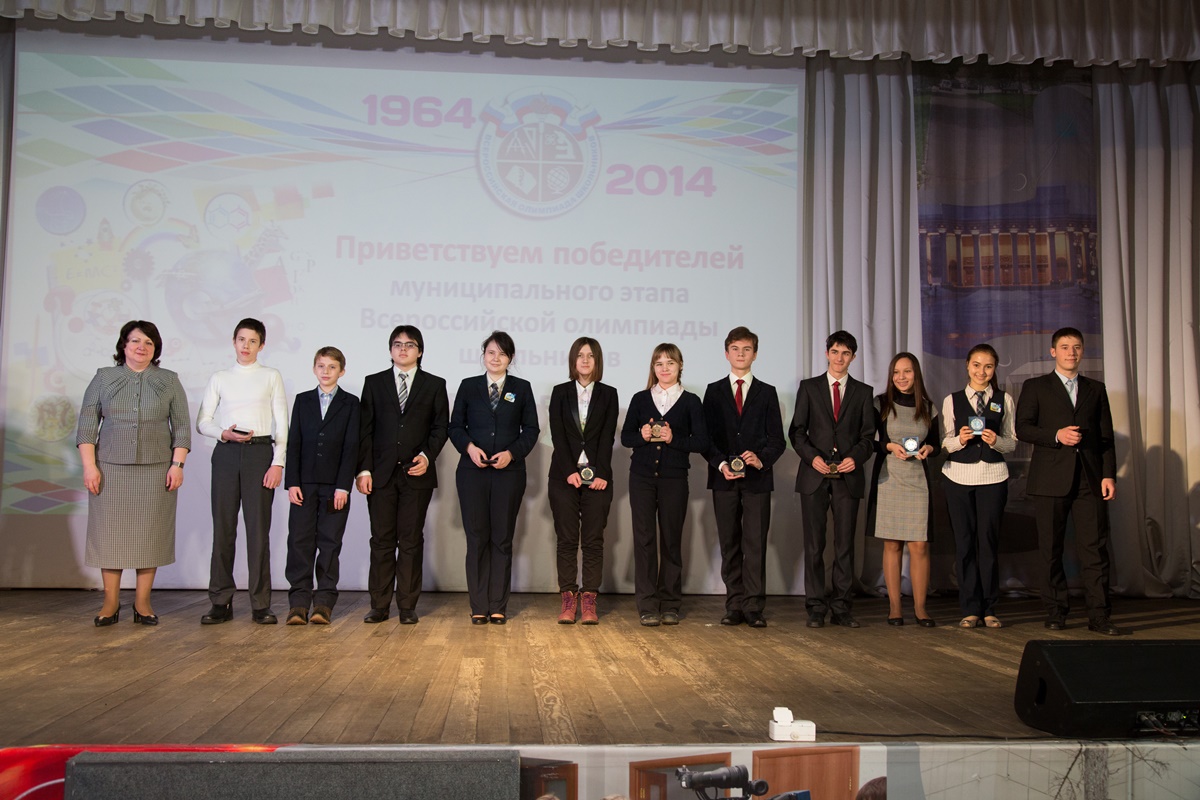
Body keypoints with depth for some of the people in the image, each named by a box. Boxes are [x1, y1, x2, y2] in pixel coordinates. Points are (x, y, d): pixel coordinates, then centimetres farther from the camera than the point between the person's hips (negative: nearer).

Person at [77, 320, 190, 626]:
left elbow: (182, 427, 6)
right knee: (109, 531, 1)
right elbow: (87, 425, 5)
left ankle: (142, 602, 9)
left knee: (150, 532, 1)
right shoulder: (104, 378, 8)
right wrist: (89, 465, -3)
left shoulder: (170, 381, 9)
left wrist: (177, 464, -4)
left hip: (156, 469, 0)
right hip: (111, 468, 0)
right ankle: (110, 603, 9)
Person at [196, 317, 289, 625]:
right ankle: (221, 602, 9)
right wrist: (224, 434, -10)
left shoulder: (271, 377, 10)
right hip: (226, 453, 2)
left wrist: (278, 462, -5)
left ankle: (260, 605, 3)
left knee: (258, 528, -3)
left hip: (260, 452, -2)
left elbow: (281, 423, 5)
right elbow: (202, 422, 11)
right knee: (223, 528, 1)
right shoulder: (220, 379, 14)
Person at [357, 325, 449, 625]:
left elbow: (441, 426, 6)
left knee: (411, 540, 2)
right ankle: (379, 606, 9)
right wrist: (364, 469, -2)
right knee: (382, 540, 2)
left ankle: (407, 606, 7)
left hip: (417, 473, -1)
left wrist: (427, 456, -10)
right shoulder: (374, 383, 11)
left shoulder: (434, 385, 9)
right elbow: (365, 429, 6)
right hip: (381, 473, 1)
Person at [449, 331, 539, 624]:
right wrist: (469, 447, -10)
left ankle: (498, 607, 9)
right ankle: (479, 607, 7)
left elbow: (531, 430, 5)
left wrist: (511, 453, -10)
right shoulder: (468, 386, 9)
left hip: (509, 472, 0)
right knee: (476, 538, 0)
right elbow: (455, 426, 9)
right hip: (473, 471, 0)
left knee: (502, 539, 2)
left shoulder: (522, 388, 8)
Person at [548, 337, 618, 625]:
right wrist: (570, 471, -11)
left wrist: (601, 474, -11)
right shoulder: (560, 393, 8)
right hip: (565, 476, 0)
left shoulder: (608, 394, 8)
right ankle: (568, 600, 4)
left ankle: (589, 601, 3)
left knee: (593, 540, 0)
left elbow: (607, 437, 0)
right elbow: (557, 435, 0)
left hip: (597, 477, 0)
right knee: (566, 539, 0)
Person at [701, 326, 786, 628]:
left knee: (755, 544, -4)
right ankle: (735, 606, 9)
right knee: (729, 545, 4)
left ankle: (754, 607, 0)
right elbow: (706, 436, 4)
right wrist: (721, 464, -12)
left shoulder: (767, 393, 11)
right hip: (724, 479, 1)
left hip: (757, 479, -1)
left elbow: (777, 439, 6)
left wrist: (762, 459, -13)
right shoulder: (714, 391, 11)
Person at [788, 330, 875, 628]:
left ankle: (841, 607, 8)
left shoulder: (863, 392, 11)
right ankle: (816, 608, 6)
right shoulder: (809, 387, 9)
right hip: (814, 475, -1)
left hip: (848, 477, 1)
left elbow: (868, 435, 8)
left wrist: (855, 457, -11)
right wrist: (812, 457, -11)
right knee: (814, 545, 1)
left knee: (845, 545, 2)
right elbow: (797, 431, 5)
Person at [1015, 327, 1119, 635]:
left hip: (1089, 479, 2)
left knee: (1094, 546, -4)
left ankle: (1099, 615, -1)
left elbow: (1106, 435, 12)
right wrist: (1056, 435, -14)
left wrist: (1108, 475, 2)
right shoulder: (1035, 387, 10)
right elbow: (1023, 428, 0)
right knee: (1051, 548, 2)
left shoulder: (1096, 389, 17)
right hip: (1050, 479, -1)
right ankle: (1056, 611, 10)